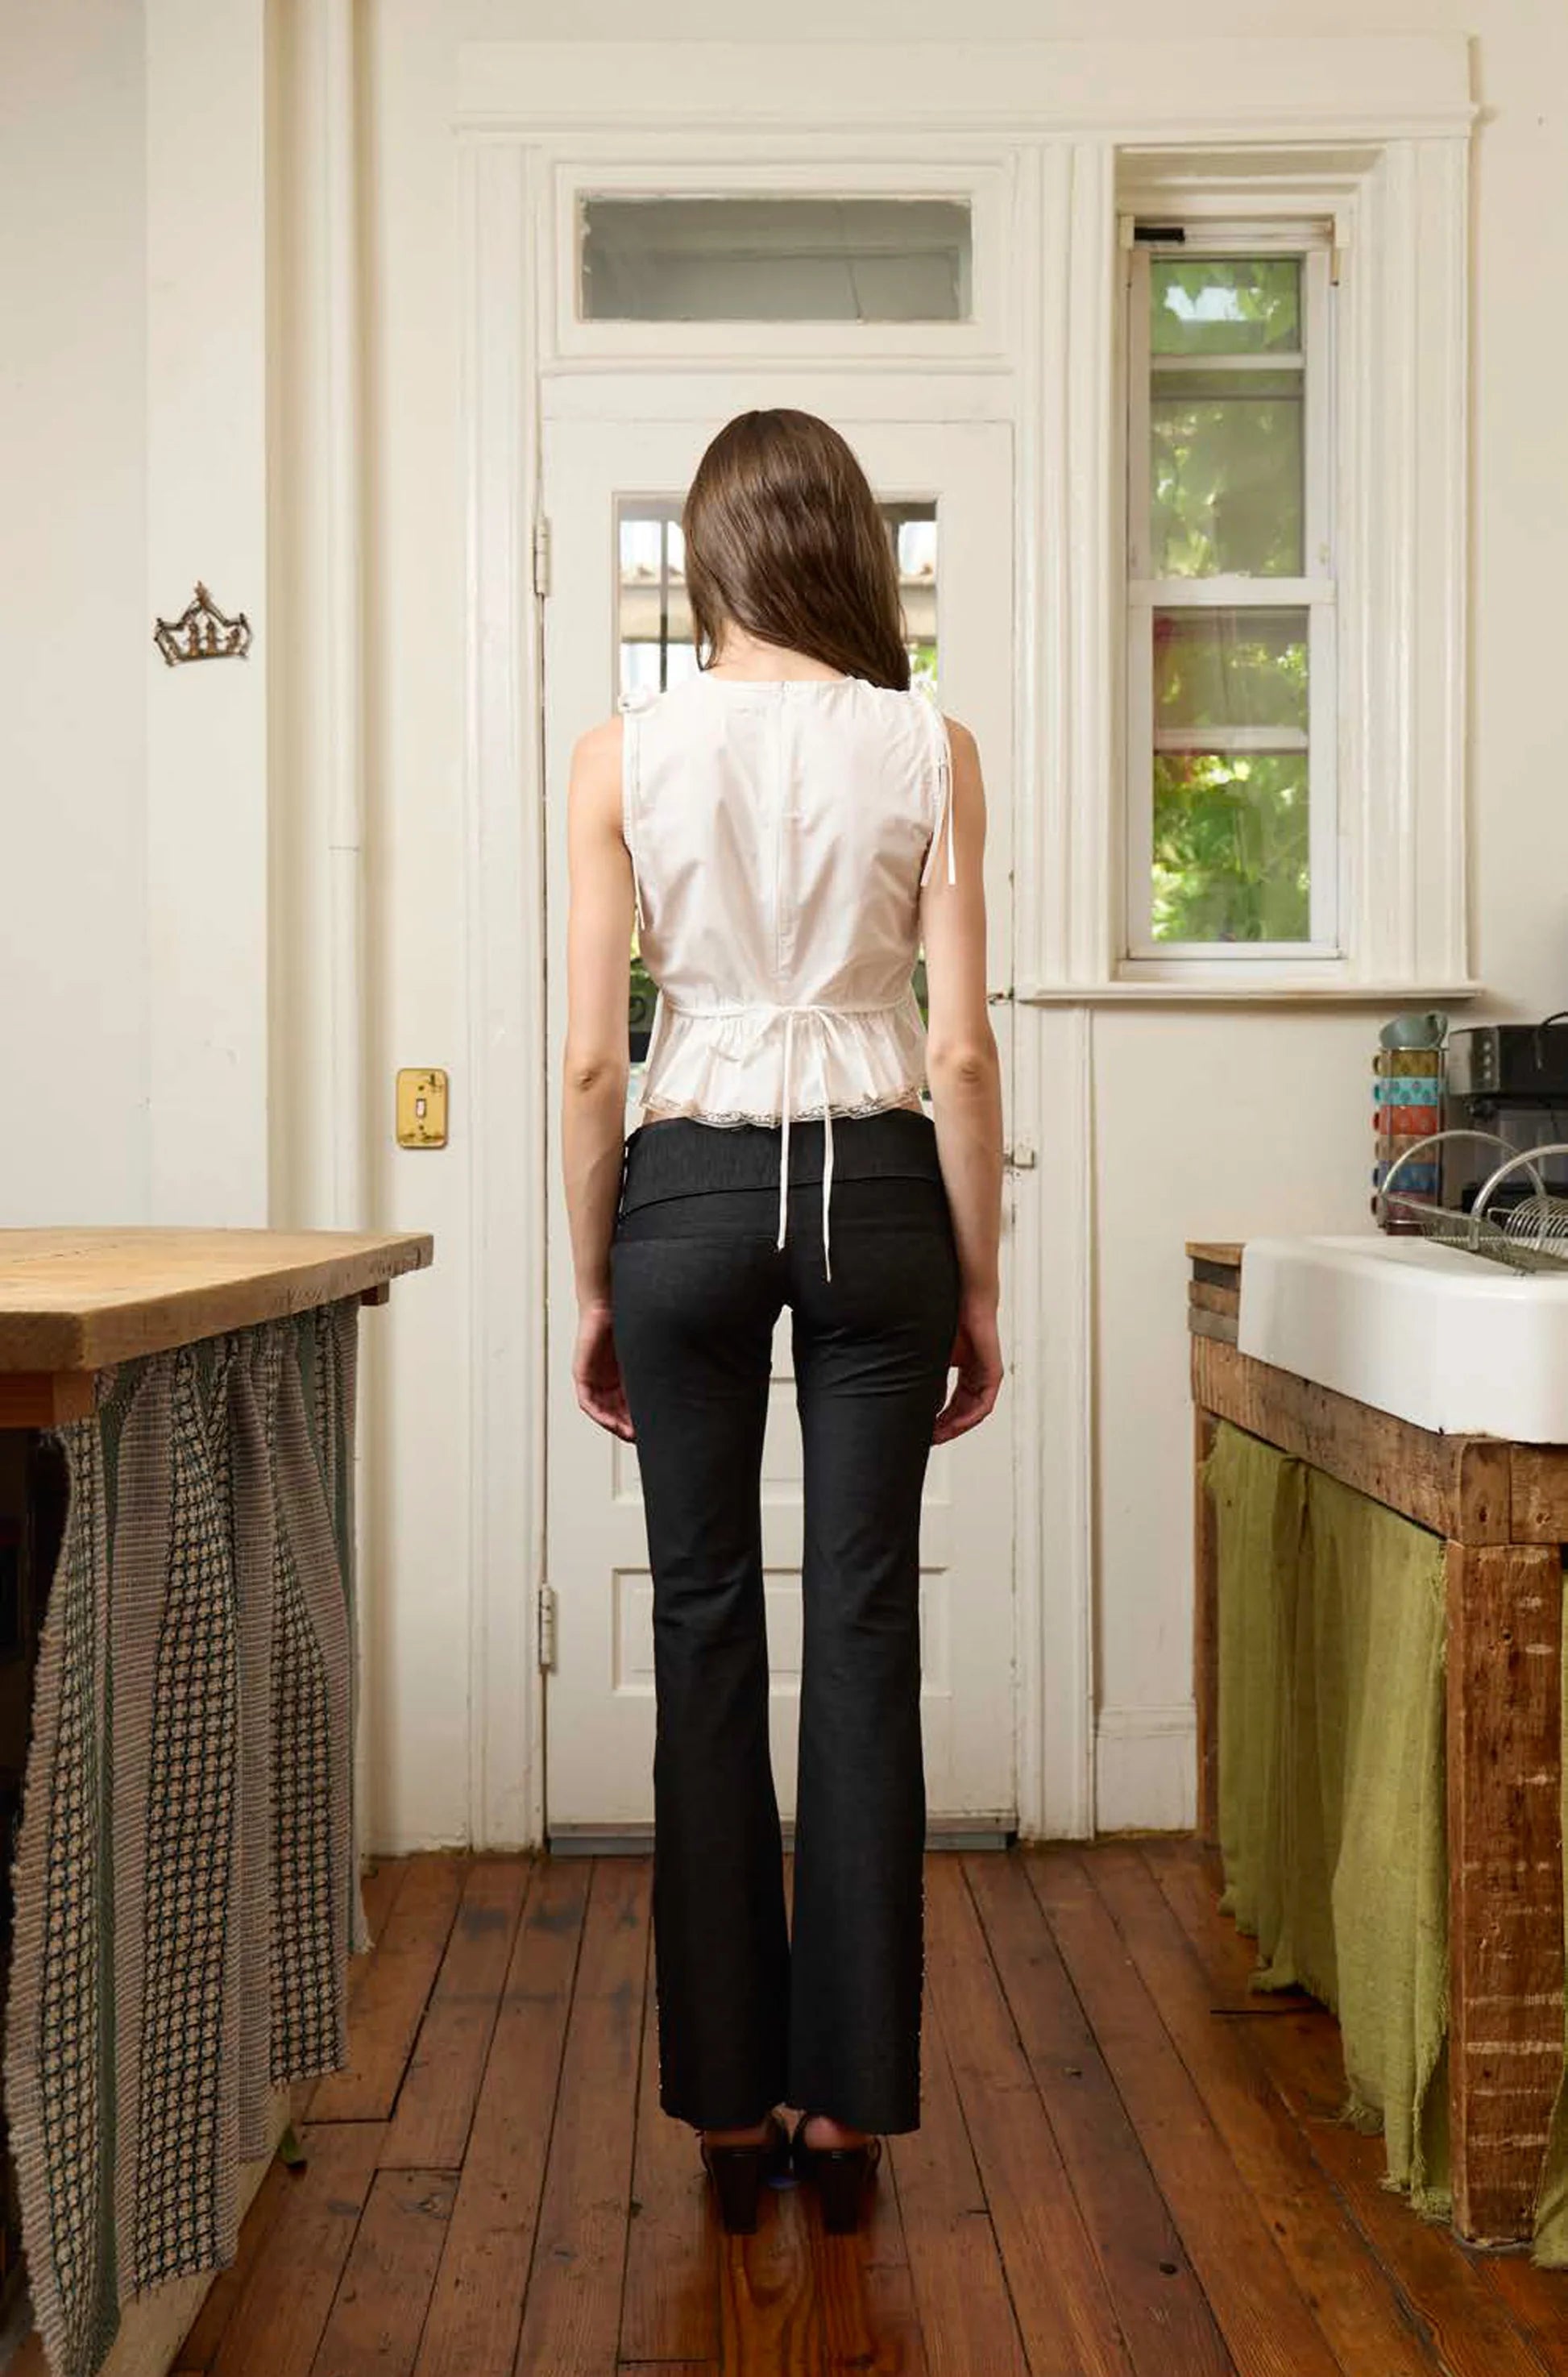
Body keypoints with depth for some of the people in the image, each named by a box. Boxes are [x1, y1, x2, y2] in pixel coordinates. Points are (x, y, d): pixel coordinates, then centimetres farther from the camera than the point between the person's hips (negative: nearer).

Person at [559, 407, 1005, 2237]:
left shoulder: (623, 752, -1)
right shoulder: (928, 746, -1)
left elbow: (590, 1054, -3)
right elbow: (960, 1048, -4)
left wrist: (593, 1284, 7)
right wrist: (978, 1286, 5)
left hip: (690, 1189, 0)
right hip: (876, 1186, 0)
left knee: (706, 1627, 8)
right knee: (864, 1632, 6)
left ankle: (730, 2102, 18)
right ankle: (848, 2102, 16)